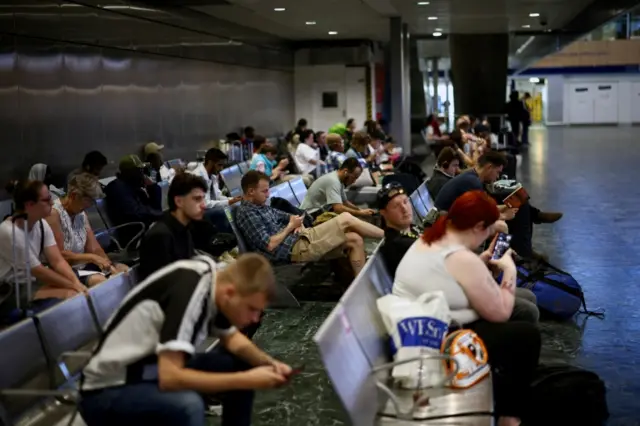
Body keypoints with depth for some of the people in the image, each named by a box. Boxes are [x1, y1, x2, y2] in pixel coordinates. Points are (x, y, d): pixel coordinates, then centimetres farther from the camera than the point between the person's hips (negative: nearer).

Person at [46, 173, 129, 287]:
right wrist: (92, 258, -23)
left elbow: (94, 248, 5)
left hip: (82, 265, 9)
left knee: (124, 271, 0)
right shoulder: (54, 213, -16)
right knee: (99, 280, -30)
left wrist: (109, 266, -11)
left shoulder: (81, 214, 9)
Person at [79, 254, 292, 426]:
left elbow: (231, 339, 13)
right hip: (108, 393, -9)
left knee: (240, 364, 5)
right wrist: (246, 381, -29)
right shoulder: (189, 291, -29)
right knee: (187, 404, -36)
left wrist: (268, 363, -6)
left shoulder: (215, 279, -5)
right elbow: (170, 378, -36)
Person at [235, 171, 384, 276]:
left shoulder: (262, 207, 18)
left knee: (355, 240, -1)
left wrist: (298, 224, 1)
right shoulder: (246, 214, -12)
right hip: (295, 248, -10)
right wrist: (290, 227, -8)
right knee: (346, 219, -9)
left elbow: (287, 217, 25)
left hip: (299, 238, 10)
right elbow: (269, 245, -20)